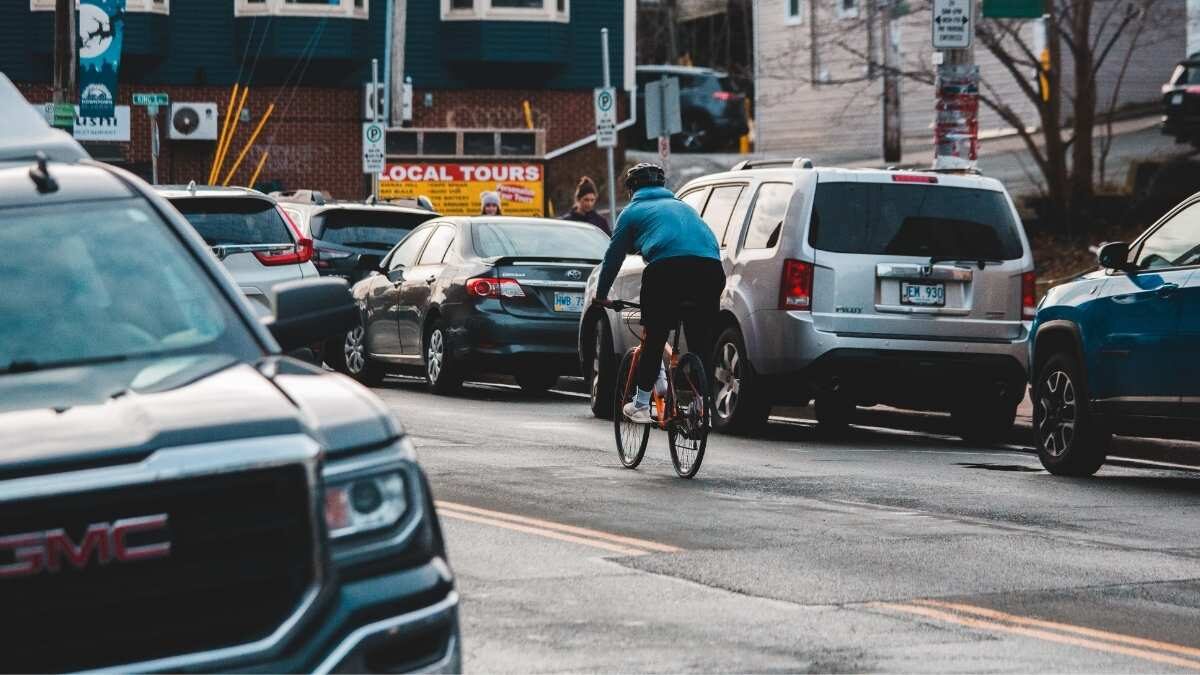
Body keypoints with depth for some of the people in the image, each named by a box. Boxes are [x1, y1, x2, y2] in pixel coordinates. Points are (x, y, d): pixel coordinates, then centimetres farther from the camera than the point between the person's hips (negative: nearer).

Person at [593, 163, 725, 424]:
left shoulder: (633, 211, 22)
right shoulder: (681, 206, 35)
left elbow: (613, 256, 24)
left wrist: (601, 295, 35)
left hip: (667, 267, -4)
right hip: (710, 267, 4)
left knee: (654, 338, 8)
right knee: (701, 342, 12)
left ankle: (641, 405, 14)